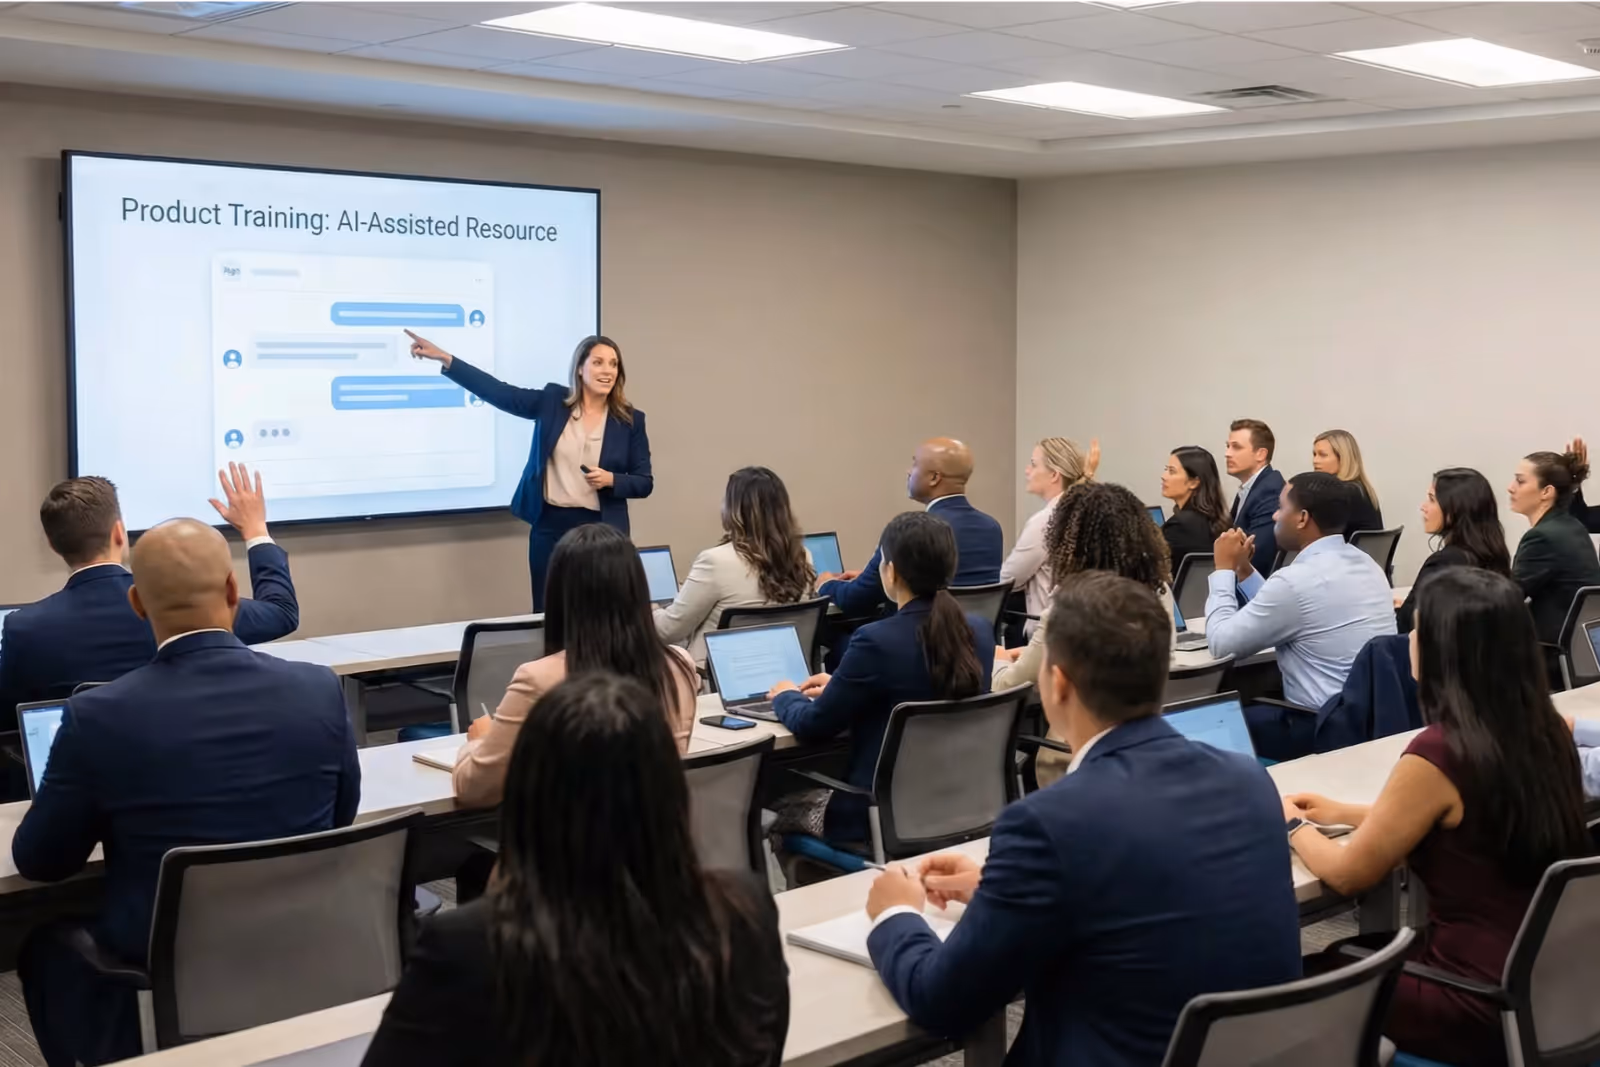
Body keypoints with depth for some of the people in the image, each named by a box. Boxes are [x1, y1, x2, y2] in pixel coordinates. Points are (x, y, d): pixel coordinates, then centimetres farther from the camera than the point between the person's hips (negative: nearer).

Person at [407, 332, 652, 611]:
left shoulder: (630, 420, -1)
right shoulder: (553, 401, 2)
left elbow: (645, 482, 2)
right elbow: (499, 392, -3)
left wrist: (610, 480, -18)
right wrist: (444, 358, -10)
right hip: (549, 526, 1)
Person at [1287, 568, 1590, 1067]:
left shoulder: (1440, 752, -25)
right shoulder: (1544, 731, -2)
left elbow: (1347, 874, -12)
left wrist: (1294, 825, 8)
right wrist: (1343, 813, 20)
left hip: (1483, 1008, -7)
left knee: (1308, 972, 15)